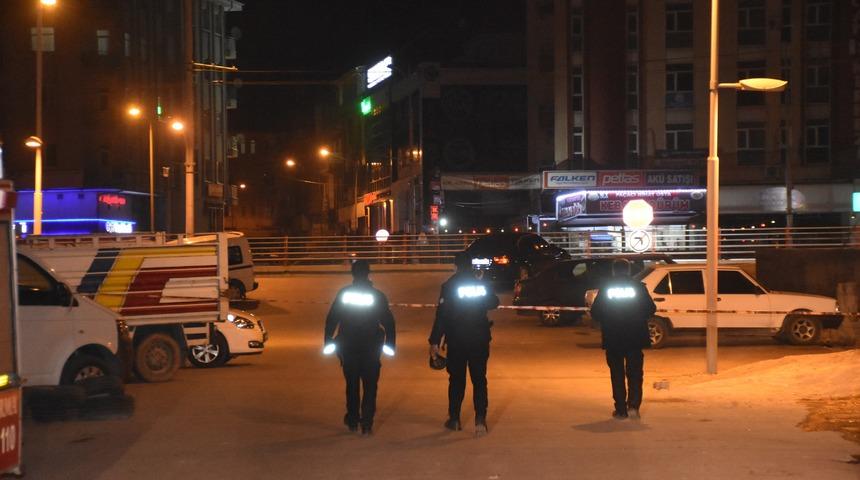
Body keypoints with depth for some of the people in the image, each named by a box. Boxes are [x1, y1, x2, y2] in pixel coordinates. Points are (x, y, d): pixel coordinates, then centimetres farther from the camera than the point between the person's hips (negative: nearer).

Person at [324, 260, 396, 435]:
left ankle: (353, 421, 21)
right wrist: (390, 345, 2)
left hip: (348, 348, 2)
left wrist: (328, 342, 3)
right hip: (371, 349, -2)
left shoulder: (343, 294, -2)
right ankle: (366, 424, -4)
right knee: (370, 386, 3)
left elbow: (331, 320, -2)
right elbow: (388, 322, -4)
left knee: (352, 385, 15)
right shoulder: (377, 296, -5)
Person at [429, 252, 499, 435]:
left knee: (456, 380, 11)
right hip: (480, 340, 1)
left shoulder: (449, 286, -10)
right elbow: (494, 303, 16)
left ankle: (454, 419, 16)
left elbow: (441, 315, -13)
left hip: (456, 340, -1)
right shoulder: (482, 284, -1)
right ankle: (480, 420, -3)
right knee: (479, 380, 6)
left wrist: (435, 341, -12)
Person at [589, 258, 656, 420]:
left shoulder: (605, 288, -4)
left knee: (617, 375, 9)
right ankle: (633, 405, -5)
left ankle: (621, 410, 8)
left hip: (612, 339, 0)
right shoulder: (638, 287, -3)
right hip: (635, 339, 0)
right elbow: (651, 308, -2)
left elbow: (595, 312, -4)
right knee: (635, 373, 10)